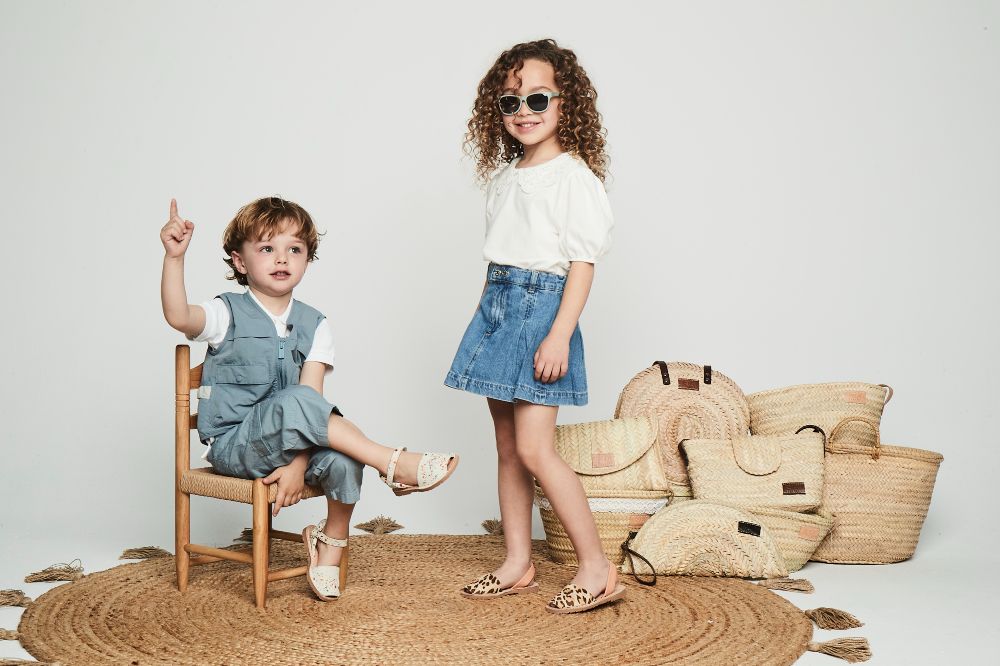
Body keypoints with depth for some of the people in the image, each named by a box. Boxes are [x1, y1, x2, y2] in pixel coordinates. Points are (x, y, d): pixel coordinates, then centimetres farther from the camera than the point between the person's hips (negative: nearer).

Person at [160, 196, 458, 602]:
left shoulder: (313, 324, 4)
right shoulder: (228, 315, -3)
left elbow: (312, 397, -8)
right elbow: (177, 316, -26)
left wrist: (298, 464, -21)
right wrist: (174, 257, -41)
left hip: (286, 444, 4)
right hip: (232, 444, -3)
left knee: (342, 460, -29)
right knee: (295, 402, -34)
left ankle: (331, 544, -2)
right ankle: (392, 464, -29)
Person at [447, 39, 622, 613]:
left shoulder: (573, 176, -9)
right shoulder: (505, 176, 14)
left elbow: (583, 262, -13)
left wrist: (560, 335, -20)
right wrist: (490, 315, 17)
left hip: (542, 309, -8)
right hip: (497, 307, 8)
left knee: (534, 447, -12)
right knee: (508, 446, 11)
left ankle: (598, 567, -1)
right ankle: (518, 564, 21)